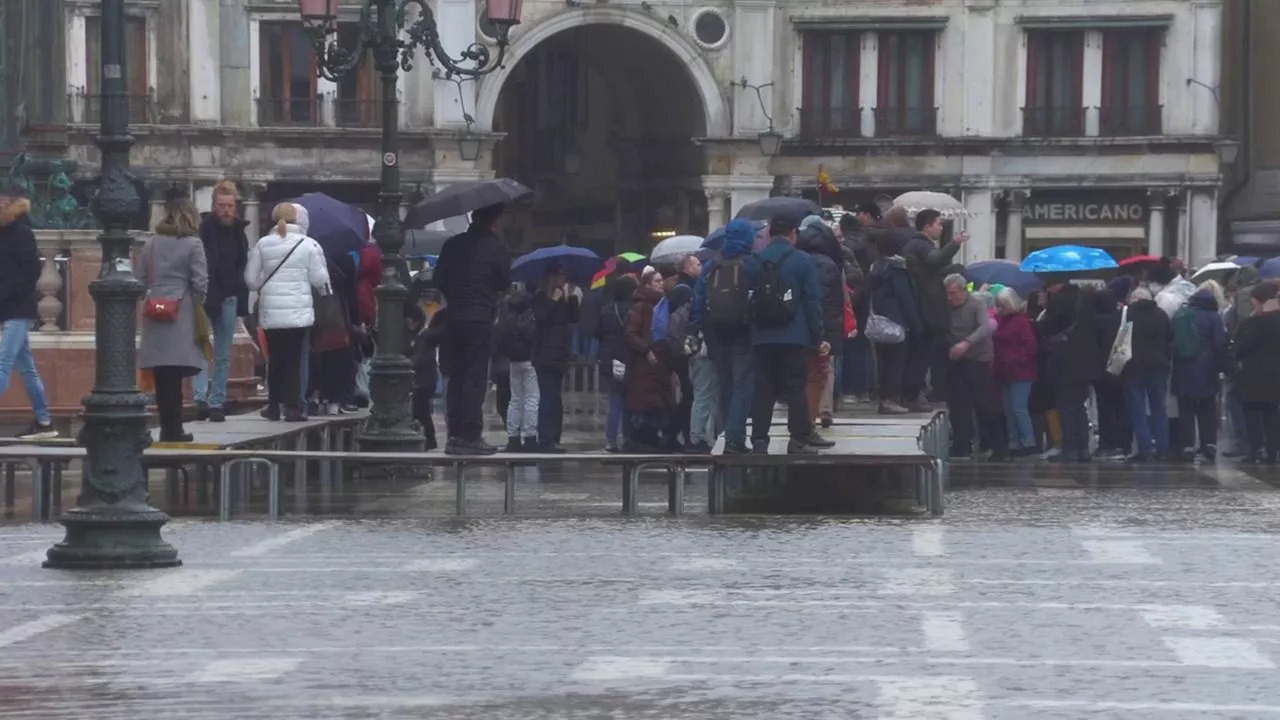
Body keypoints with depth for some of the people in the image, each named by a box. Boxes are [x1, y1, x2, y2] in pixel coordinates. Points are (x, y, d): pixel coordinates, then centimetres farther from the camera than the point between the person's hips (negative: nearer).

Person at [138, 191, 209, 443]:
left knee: (163, 378, 6)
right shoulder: (192, 244, -5)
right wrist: (197, 305, 11)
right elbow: (200, 283, -6)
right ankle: (173, 430, -1)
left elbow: (140, 279, 8)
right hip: (181, 317, -4)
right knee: (174, 376, -2)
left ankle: (169, 428, 9)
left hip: (155, 316, 4)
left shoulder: (152, 243, 8)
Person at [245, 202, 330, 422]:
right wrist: (325, 289, 18)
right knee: (294, 360, 2)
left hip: (270, 312, 2)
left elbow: (251, 279, 2)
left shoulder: (262, 244, -1)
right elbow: (319, 279, -4)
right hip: (299, 311, -2)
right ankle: (293, 407, -2)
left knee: (275, 360, 12)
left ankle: (274, 405, 16)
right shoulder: (308, 245, -6)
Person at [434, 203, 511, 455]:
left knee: (455, 378, 10)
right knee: (475, 379, -3)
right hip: (480, 321, -5)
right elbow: (505, 283, 0)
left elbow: (438, 280, 8)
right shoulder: (495, 247, -7)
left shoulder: (452, 244, 7)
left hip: (453, 319, 5)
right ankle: (471, 436, -7)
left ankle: (455, 435, 10)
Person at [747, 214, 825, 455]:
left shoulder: (754, 262, 8)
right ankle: (799, 440, -2)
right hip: (794, 336, -3)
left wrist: (750, 332, 13)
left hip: (762, 337, 3)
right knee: (795, 388, 0)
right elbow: (813, 300, -5)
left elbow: (748, 298, 9)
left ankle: (759, 440, 2)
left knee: (763, 389, 5)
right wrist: (818, 337, -2)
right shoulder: (801, 261, -3)